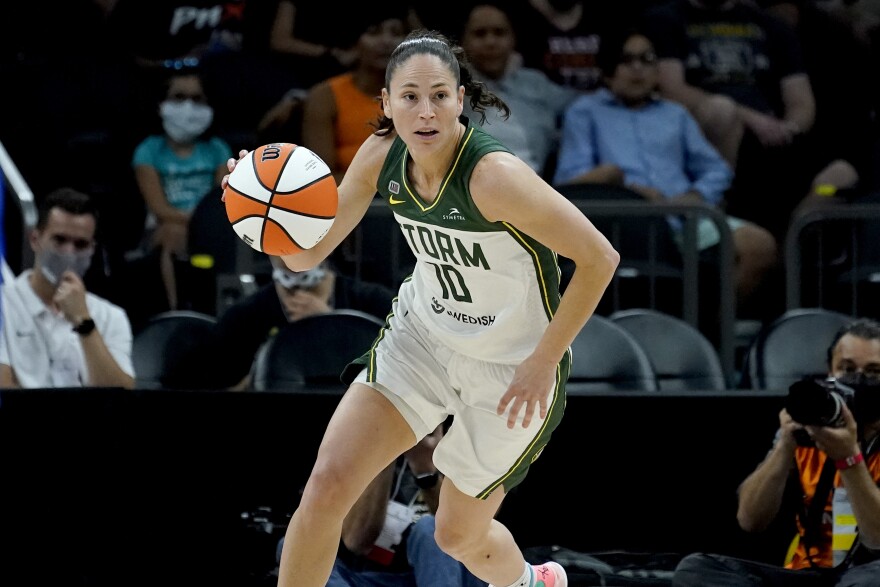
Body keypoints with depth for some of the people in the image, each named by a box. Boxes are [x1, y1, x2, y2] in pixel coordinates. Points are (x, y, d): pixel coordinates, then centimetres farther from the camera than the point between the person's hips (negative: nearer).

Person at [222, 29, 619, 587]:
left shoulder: (493, 174, -31)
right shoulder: (381, 156, -13)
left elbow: (599, 257, -26)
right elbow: (308, 253, -5)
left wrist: (542, 363, -21)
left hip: (512, 366, -4)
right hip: (423, 332, 5)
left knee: (458, 534, 13)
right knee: (327, 485, -12)